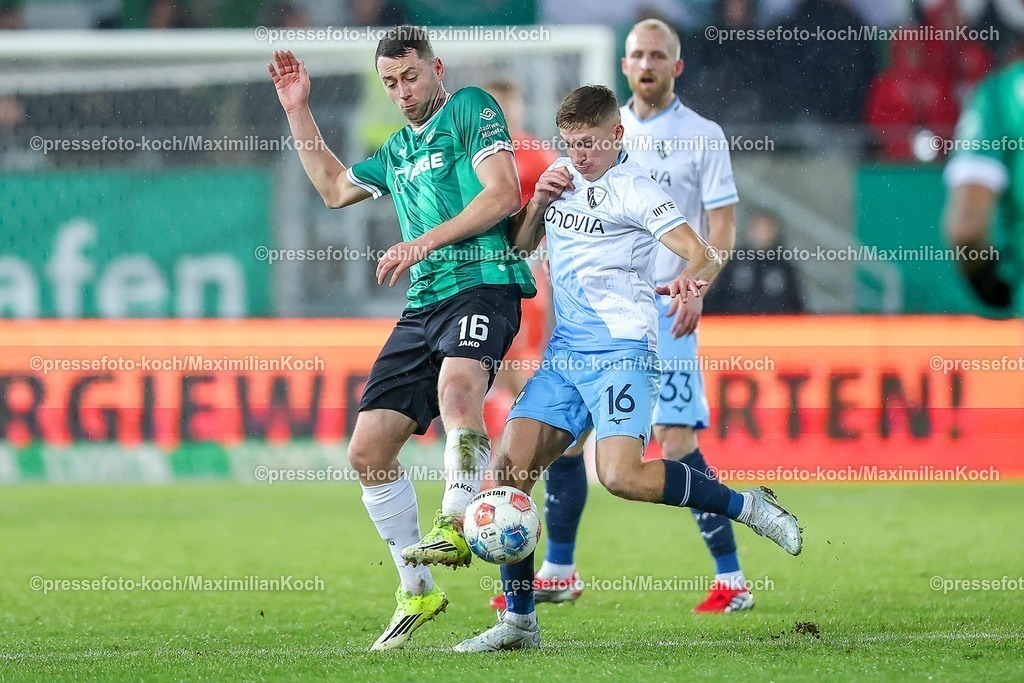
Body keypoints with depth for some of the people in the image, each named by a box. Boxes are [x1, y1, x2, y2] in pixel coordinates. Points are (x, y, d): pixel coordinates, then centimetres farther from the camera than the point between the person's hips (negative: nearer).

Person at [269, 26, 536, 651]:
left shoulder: (471, 108, 3)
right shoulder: (398, 151, 26)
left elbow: (503, 195, -9)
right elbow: (334, 187, 42)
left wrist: (425, 242, -11)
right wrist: (298, 112, 35)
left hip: (483, 284, -8)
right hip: (424, 305, 8)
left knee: (457, 384, -40)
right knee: (368, 450, 1)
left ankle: (457, 525, -46)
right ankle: (417, 593, 9)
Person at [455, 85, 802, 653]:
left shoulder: (633, 190, -6)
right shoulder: (562, 175, 15)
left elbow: (704, 257, -15)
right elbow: (520, 245, 26)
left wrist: (689, 281, -39)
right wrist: (538, 201, 5)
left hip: (621, 352, -7)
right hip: (563, 354, 7)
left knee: (621, 475, -26)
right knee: (505, 472, -5)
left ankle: (747, 506, -6)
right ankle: (518, 621, 3)